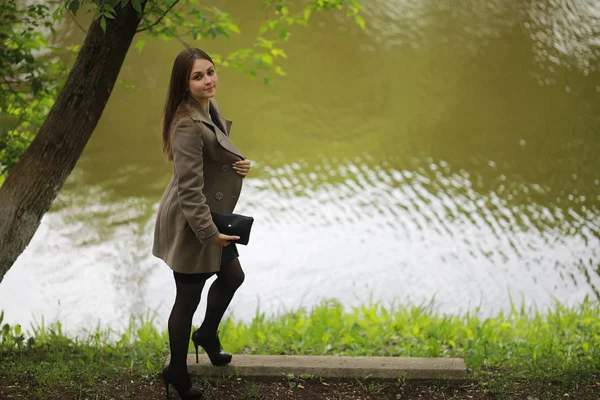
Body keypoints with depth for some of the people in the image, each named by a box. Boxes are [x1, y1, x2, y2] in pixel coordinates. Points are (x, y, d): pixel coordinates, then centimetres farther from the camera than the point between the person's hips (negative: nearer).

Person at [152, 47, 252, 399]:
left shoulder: (211, 107, 2)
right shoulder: (188, 125, -27)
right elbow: (189, 188, -27)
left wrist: (239, 164, -2)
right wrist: (209, 232, -23)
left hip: (211, 217, 9)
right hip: (190, 224, -9)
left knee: (232, 276, 24)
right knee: (189, 297, 6)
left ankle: (207, 335, 48)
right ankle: (177, 372, 25)